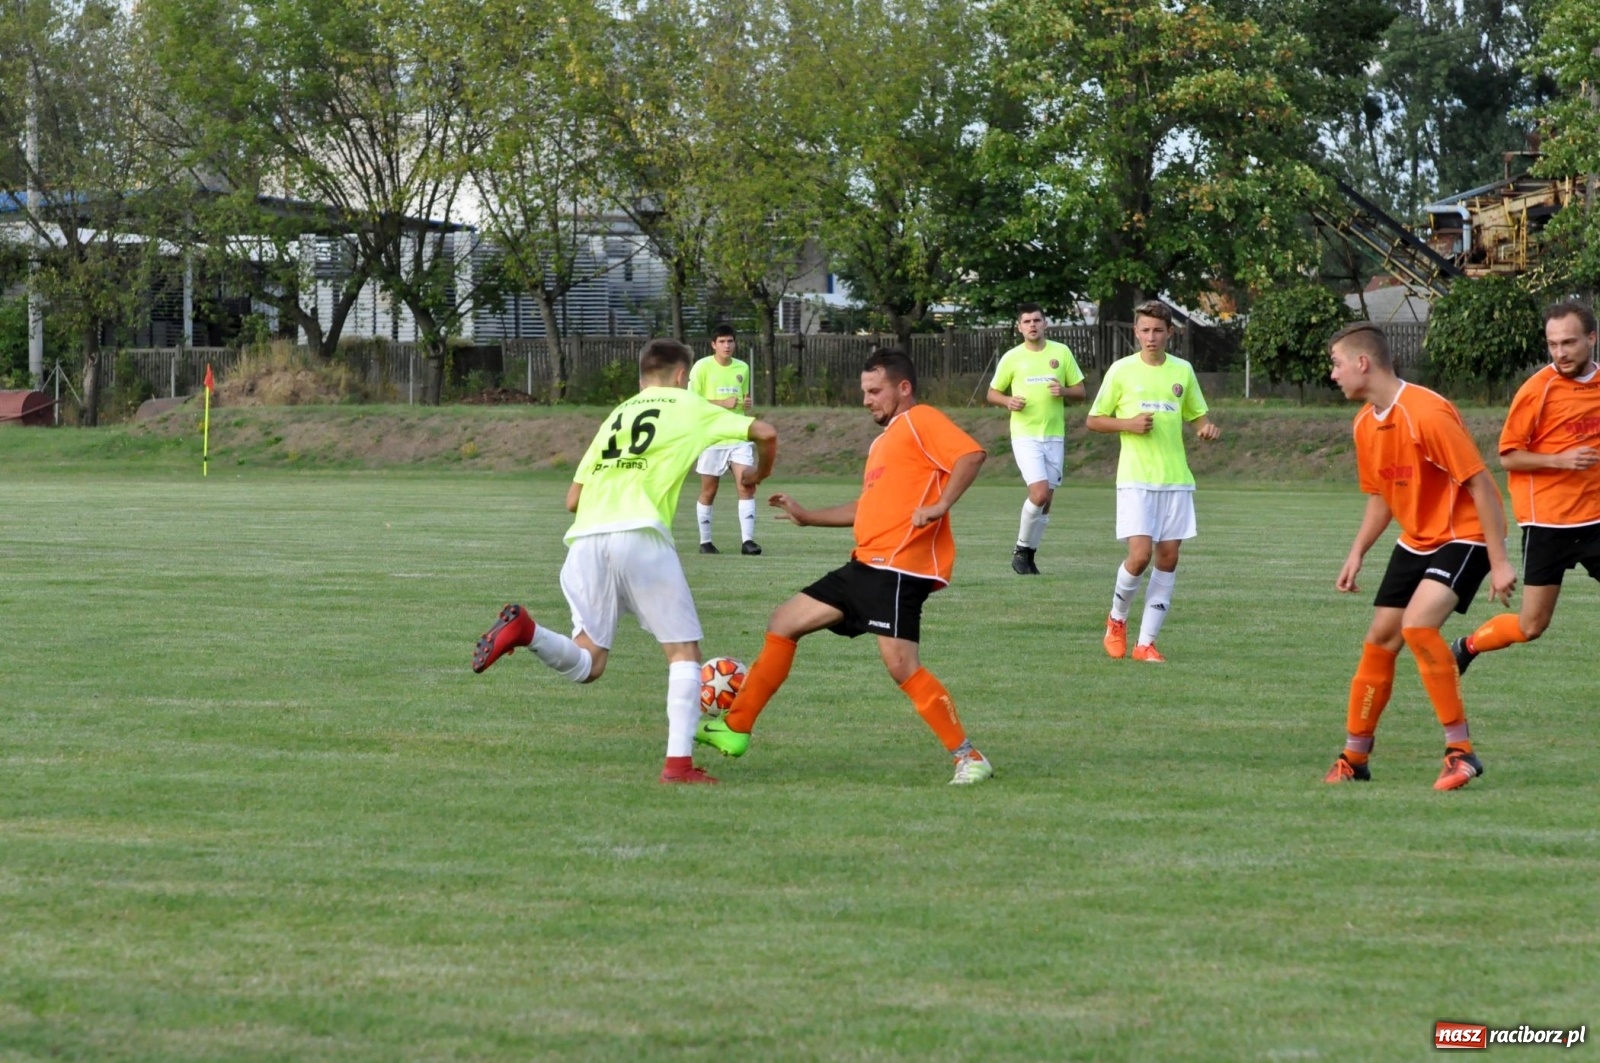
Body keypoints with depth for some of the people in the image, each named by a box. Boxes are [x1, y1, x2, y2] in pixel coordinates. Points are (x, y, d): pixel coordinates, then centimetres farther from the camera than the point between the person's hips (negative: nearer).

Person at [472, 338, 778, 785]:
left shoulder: (615, 417, 29)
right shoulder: (688, 406, 17)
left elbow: (573, 500, 24)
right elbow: (765, 432, 13)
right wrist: (758, 473, 34)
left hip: (586, 538, 4)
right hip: (639, 534, -4)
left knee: (587, 664, 8)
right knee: (684, 650, 8)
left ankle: (524, 629, -19)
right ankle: (679, 761, -3)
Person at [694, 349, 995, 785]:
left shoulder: (921, 422, -5)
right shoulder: (883, 441, 24)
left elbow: (972, 455, -20)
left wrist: (939, 506, -27)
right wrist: (807, 517, 28)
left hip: (900, 567, -10)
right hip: (867, 565, 10)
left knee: (902, 666, -20)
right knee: (783, 624, 12)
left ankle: (969, 759, -11)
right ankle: (734, 729, 17)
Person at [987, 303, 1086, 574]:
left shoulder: (1061, 353, 5)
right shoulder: (1011, 358, 1)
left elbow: (1080, 393, 9)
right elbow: (992, 394, 9)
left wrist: (1064, 391, -13)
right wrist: (1008, 401, -12)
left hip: (1054, 436, 3)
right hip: (1025, 436, -3)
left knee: (1045, 500, 6)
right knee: (1040, 493, -18)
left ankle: (1028, 554, 20)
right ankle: (1021, 549, 0)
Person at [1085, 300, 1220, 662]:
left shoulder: (1182, 370, 9)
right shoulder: (1122, 370, 0)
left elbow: (1197, 415, 19)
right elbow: (1094, 420, 4)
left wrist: (1208, 428, -4)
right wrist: (1128, 424, -13)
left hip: (1176, 479, 4)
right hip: (1136, 479, -4)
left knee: (1168, 558, 0)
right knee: (1140, 554, -15)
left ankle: (1146, 642, 7)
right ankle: (1117, 619, 12)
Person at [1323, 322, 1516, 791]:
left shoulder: (1427, 413, -24)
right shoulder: (1365, 424, 4)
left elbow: (1480, 484, -22)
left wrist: (1499, 562, -22)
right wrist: (1357, 554, 7)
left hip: (1464, 535, -9)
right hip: (1416, 538, 9)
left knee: (1417, 625, -27)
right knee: (1379, 641, 7)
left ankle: (1461, 751, -18)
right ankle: (1354, 757, 21)